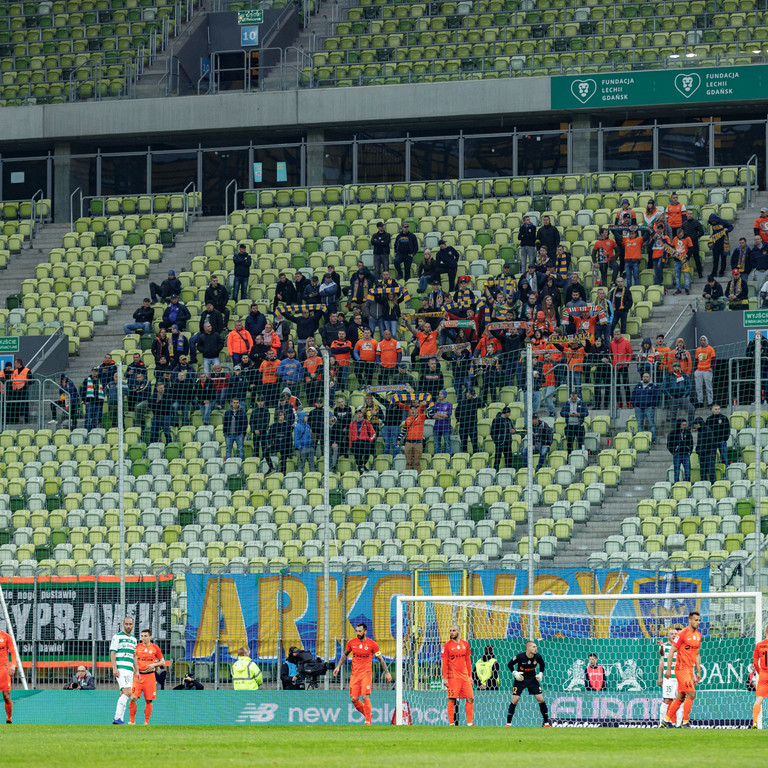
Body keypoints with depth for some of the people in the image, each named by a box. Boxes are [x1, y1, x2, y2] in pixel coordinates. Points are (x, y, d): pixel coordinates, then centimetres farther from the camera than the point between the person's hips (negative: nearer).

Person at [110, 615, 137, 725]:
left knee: (123, 694, 6)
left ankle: (119, 720, 8)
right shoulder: (117, 637, -1)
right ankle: (117, 718, -23)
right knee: (127, 692, -20)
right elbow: (112, 653, -6)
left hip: (130, 670, 7)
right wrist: (114, 668, -16)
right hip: (120, 669, -7)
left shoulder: (133, 639, 19)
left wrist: (136, 670, 18)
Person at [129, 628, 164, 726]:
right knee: (133, 698, -12)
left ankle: (146, 722, 13)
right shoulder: (137, 647, 5)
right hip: (138, 676, 0)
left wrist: (154, 664, -11)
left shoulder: (155, 648, 3)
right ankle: (132, 721, -3)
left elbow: (163, 662, 7)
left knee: (149, 700, 2)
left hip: (149, 676, 0)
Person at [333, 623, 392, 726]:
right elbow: (345, 654, 20)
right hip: (354, 674, 4)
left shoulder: (372, 644, -5)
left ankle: (368, 721, -4)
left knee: (365, 697, -15)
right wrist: (338, 666, 12)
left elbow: (380, 659, 2)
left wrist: (387, 672, 0)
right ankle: (367, 715, 21)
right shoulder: (352, 642, 4)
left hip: (366, 673, -4)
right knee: (354, 699, -1)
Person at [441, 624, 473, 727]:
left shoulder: (465, 644, 11)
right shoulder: (447, 645, -1)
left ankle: (469, 723, 5)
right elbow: (444, 663, -3)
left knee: (470, 698, 0)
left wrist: (470, 676, 13)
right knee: (452, 699, -5)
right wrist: (444, 678, -9)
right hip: (453, 676, -4)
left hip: (464, 675, 4)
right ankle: (451, 723, -2)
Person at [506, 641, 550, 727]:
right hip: (520, 679, -2)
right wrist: (514, 673, -19)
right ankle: (508, 723, 3)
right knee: (515, 700, -8)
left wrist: (540, 674, -2)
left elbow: (542, 664, 10)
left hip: (532, 679, 2)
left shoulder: (537, 656, -13)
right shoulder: (520, 657, -21)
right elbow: (510, 664, -6)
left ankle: (546, 722, 4)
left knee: (541, 699, -5)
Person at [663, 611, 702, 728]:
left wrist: (698, 672, 17)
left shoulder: (698, 635, 13)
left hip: (690, 670, 8)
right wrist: (668, 669, -13)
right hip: (681, 669, -8)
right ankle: (685, 722, -8)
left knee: (681, 697, 10)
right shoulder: (682, 634, -11)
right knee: (691, 694, -13)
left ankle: (667, 720, 19)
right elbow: (671, 651, -10)